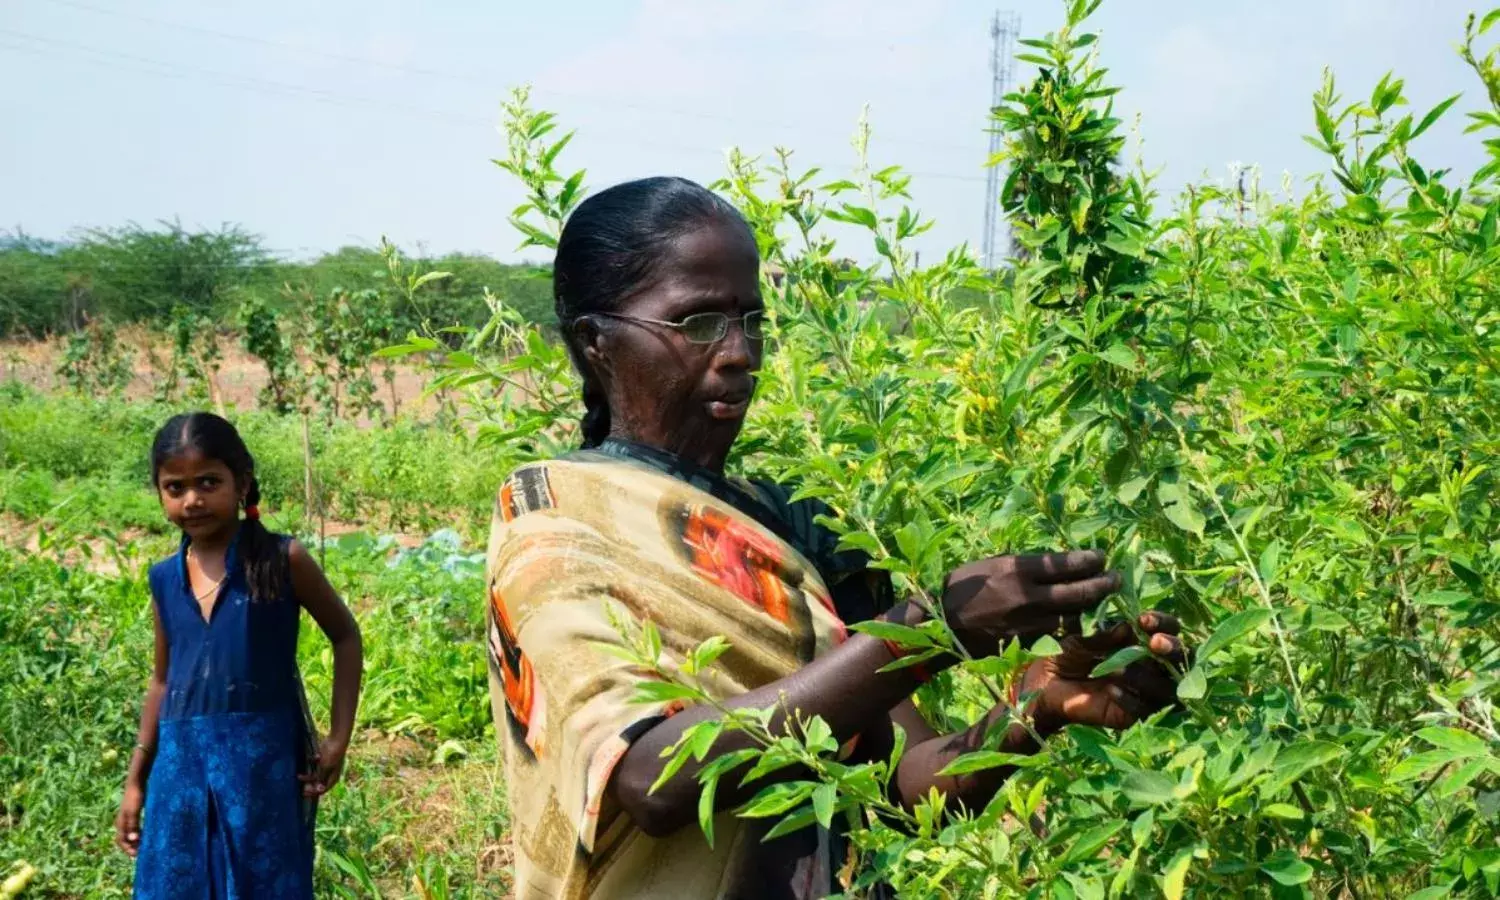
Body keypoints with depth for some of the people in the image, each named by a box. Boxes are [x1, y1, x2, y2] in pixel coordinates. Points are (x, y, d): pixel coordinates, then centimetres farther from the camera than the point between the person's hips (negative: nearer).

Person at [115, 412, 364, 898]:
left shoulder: (282, 560, -7)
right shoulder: (165, 578, 5)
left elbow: (345, 637, 3)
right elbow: (164, 680, 15)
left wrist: (338, 739, -3)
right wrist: (135, 781, 15)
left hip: (264, 760, -4)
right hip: (182, 765, 4)